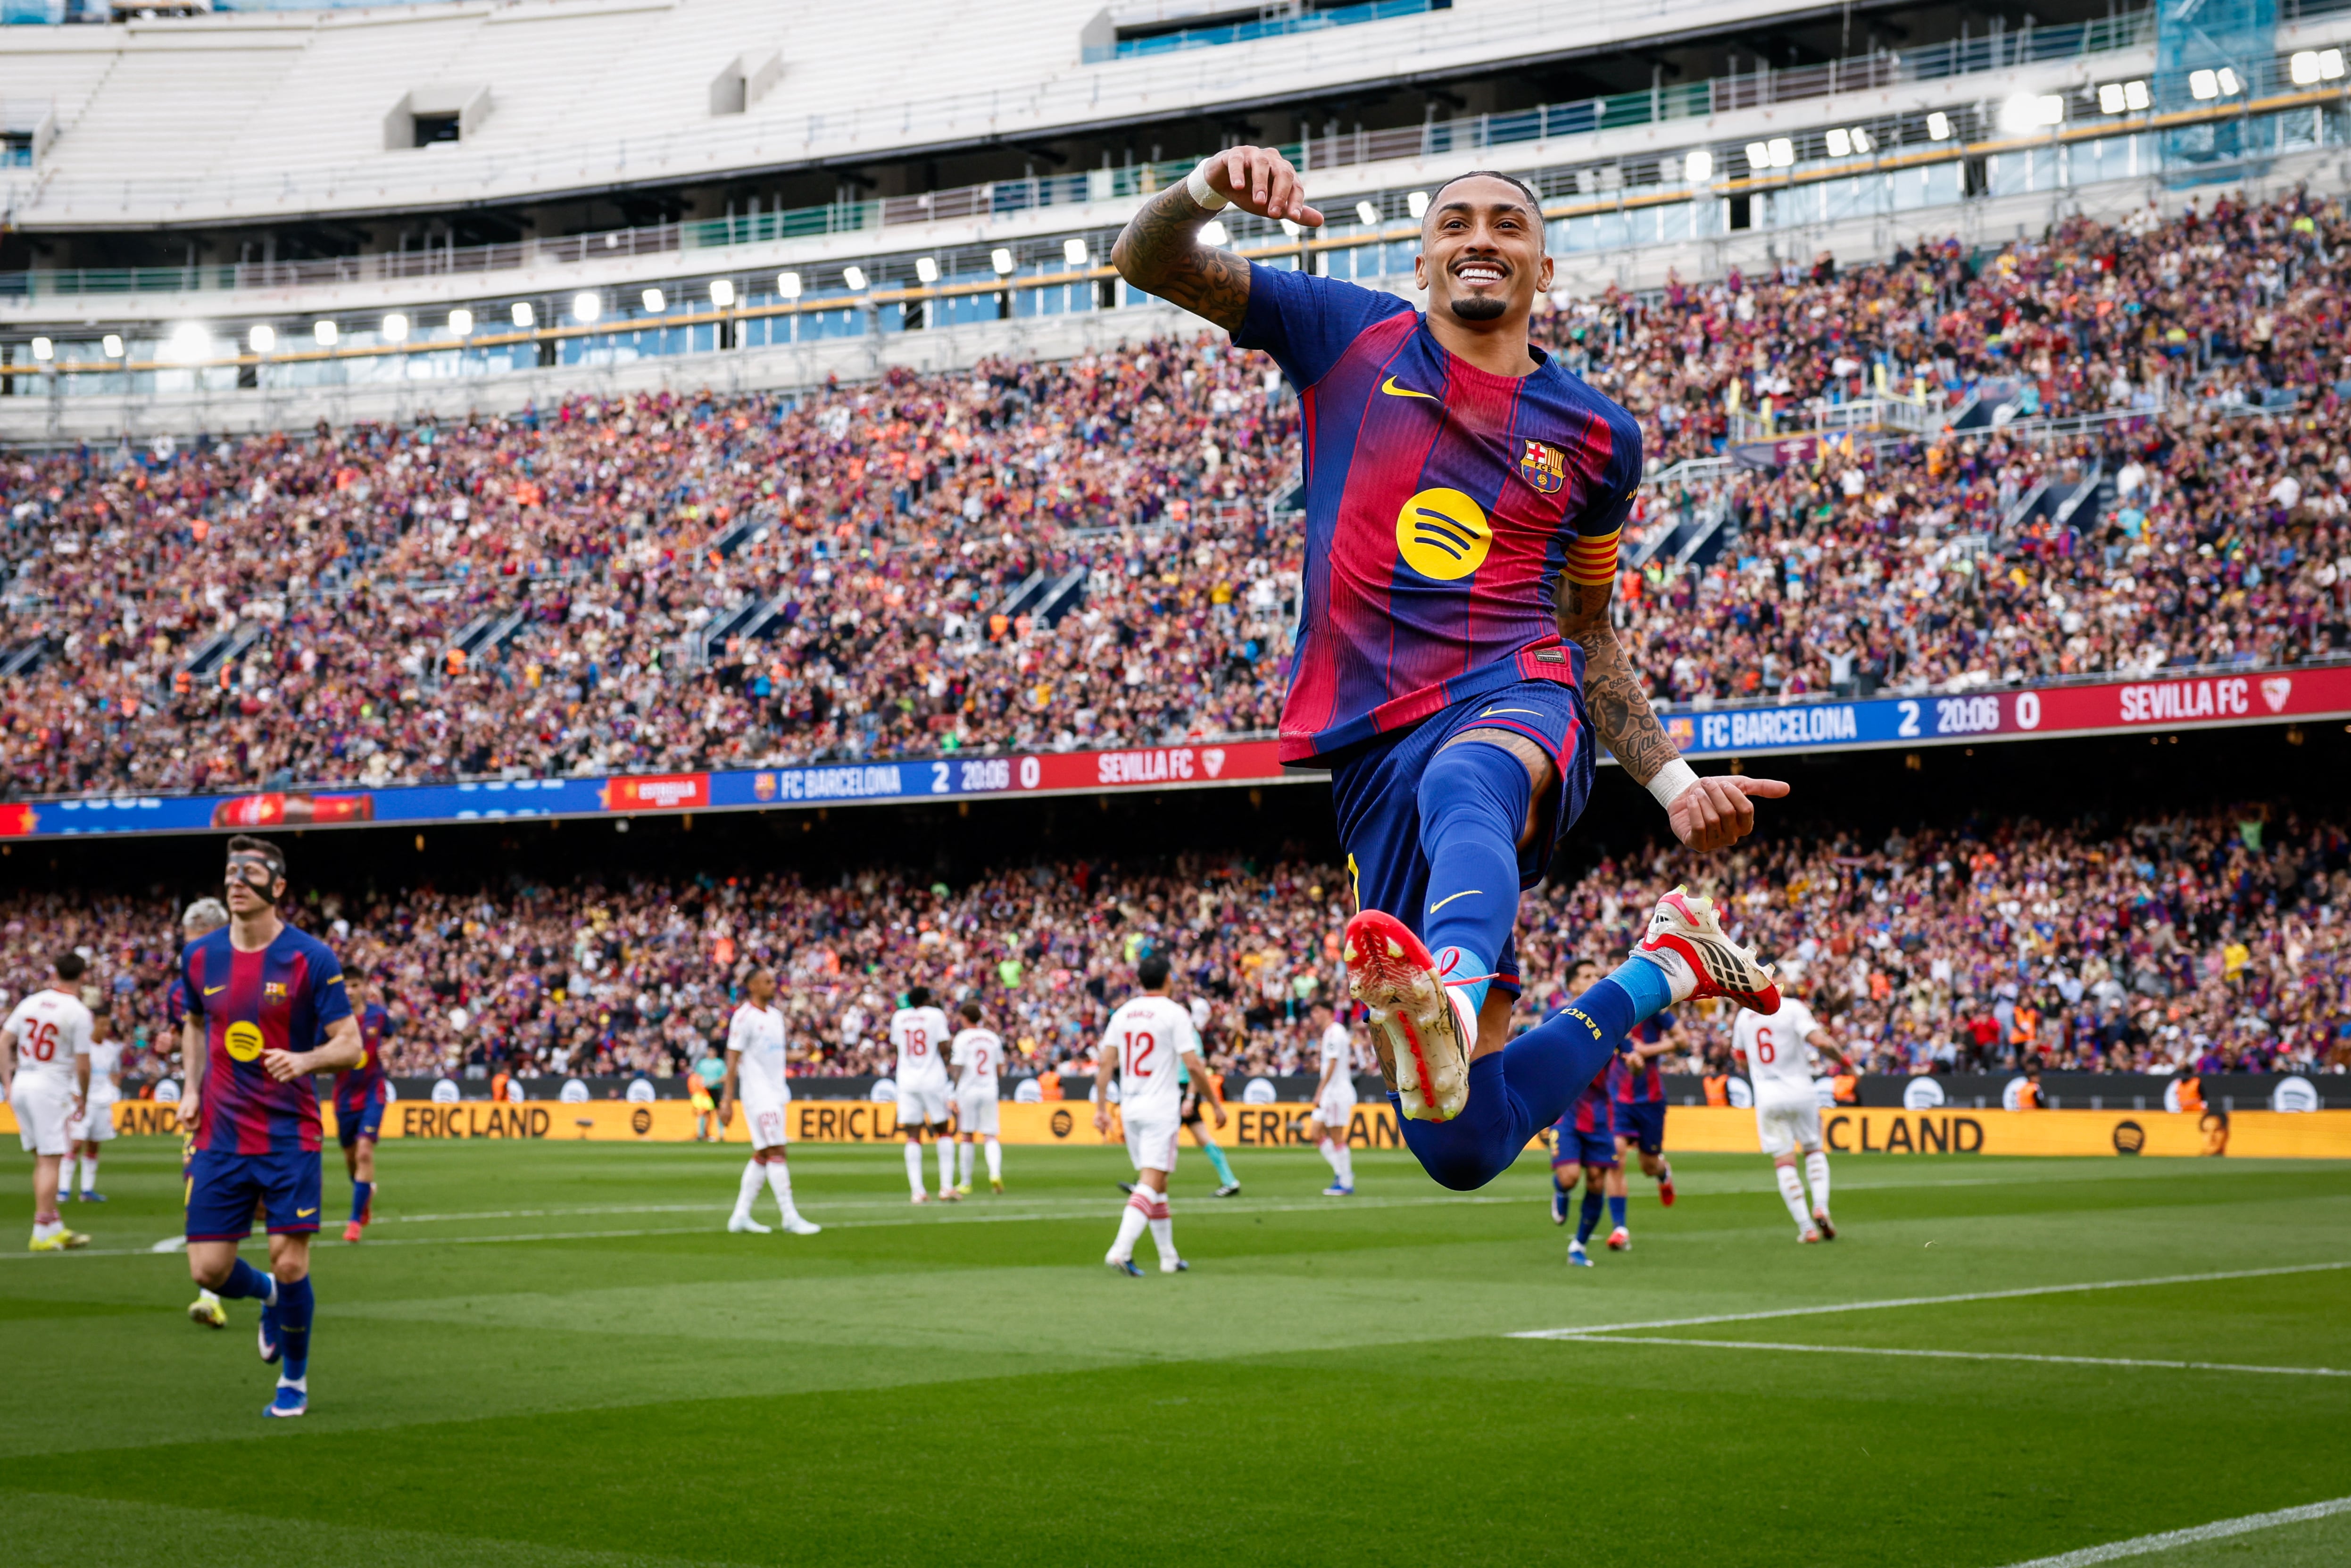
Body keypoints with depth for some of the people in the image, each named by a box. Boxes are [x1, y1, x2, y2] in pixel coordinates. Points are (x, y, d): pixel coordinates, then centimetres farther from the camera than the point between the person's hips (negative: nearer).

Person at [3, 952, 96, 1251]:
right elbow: (82, 1064, -10)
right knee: (50, 1160, -1)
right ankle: (43, 1233, -2)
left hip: (22, 1082, 6)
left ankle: (56, 1228, 19)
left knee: (42, 1158, 13)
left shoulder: (29, 1003, 7)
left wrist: (7, 1082, 11)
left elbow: (4, 1042, 6)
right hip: (51, 1087, -6)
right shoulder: (79, 1013, -9)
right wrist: (83, 1099, 4)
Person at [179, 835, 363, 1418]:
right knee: (208, 1269, -2)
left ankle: (295, 1379, 18)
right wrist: (191, 1089, 10)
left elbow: (350, 1044, -8)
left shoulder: (311, 959, -8)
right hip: (220, 1136, 4)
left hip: (290, 1135, -3)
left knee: (290, 1263, -7)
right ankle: (269, 1296, 35)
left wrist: (304, 1060, -28)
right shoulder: (200, 956, 4)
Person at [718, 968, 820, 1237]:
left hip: (777, 1092, 8)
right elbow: (733, 1060, -11)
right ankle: (790, 1217, -11)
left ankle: (740, 1216, 15)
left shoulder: (776, 1015, 14)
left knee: (762, 1155, 9)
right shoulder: (744, 1017, -10)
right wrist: (727, 1101, -14)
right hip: (757, 1094, -8)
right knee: (776, 1152, -11)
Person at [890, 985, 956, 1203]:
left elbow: (894, 1046, 16)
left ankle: (917, 1191, -9)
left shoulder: (899, 1017, 8)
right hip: (933, 1079, -2)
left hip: (907, 1082, 2)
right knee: (942, 1131, 9)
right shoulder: (936, 1015, -2)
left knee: (913, 1136, 0)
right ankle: (947, 1187, 0)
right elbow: (943, 1046, -8)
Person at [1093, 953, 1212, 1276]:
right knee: (1151, 1183, -10)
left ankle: (1169, 1257, 20)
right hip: (1161, 1109, -6)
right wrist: (1215, 1104, 0)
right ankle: (1121, 1249, -25)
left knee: (1156, 1183, 15)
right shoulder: (1174, 1013, -8)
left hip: (1130, 1108, 6)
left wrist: (1101, 1108, 9)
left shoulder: (1123, 1013, 8)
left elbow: (1105, 1062, 5)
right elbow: (1194, 1065, -11)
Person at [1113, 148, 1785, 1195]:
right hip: (1374, 750, 1)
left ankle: (1451, 993, -75)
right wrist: (1210, 187, -16)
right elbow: (1146, 263, 7)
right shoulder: (1352, 339, 12)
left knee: (1463, 787, -44)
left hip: (1518, 702, -1)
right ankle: (1662, 970, 17)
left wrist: (1674, 782, 12)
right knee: (1467, 1143, -8)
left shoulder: (1596, 437, 16)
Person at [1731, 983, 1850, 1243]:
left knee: (1784, 1162, 3)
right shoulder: (1792, 1008, -5)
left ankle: (1806, 1227, -5)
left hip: (1767, 1096, 1)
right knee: (1814, 1149, 18)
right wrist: (1843, 1059, -3)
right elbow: (1820, 1041, -18)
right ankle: (1821, 1207, -2)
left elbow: (1739, 1054, 22)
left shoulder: (1744, 1016, 7)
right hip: (1799, 1091, -1)